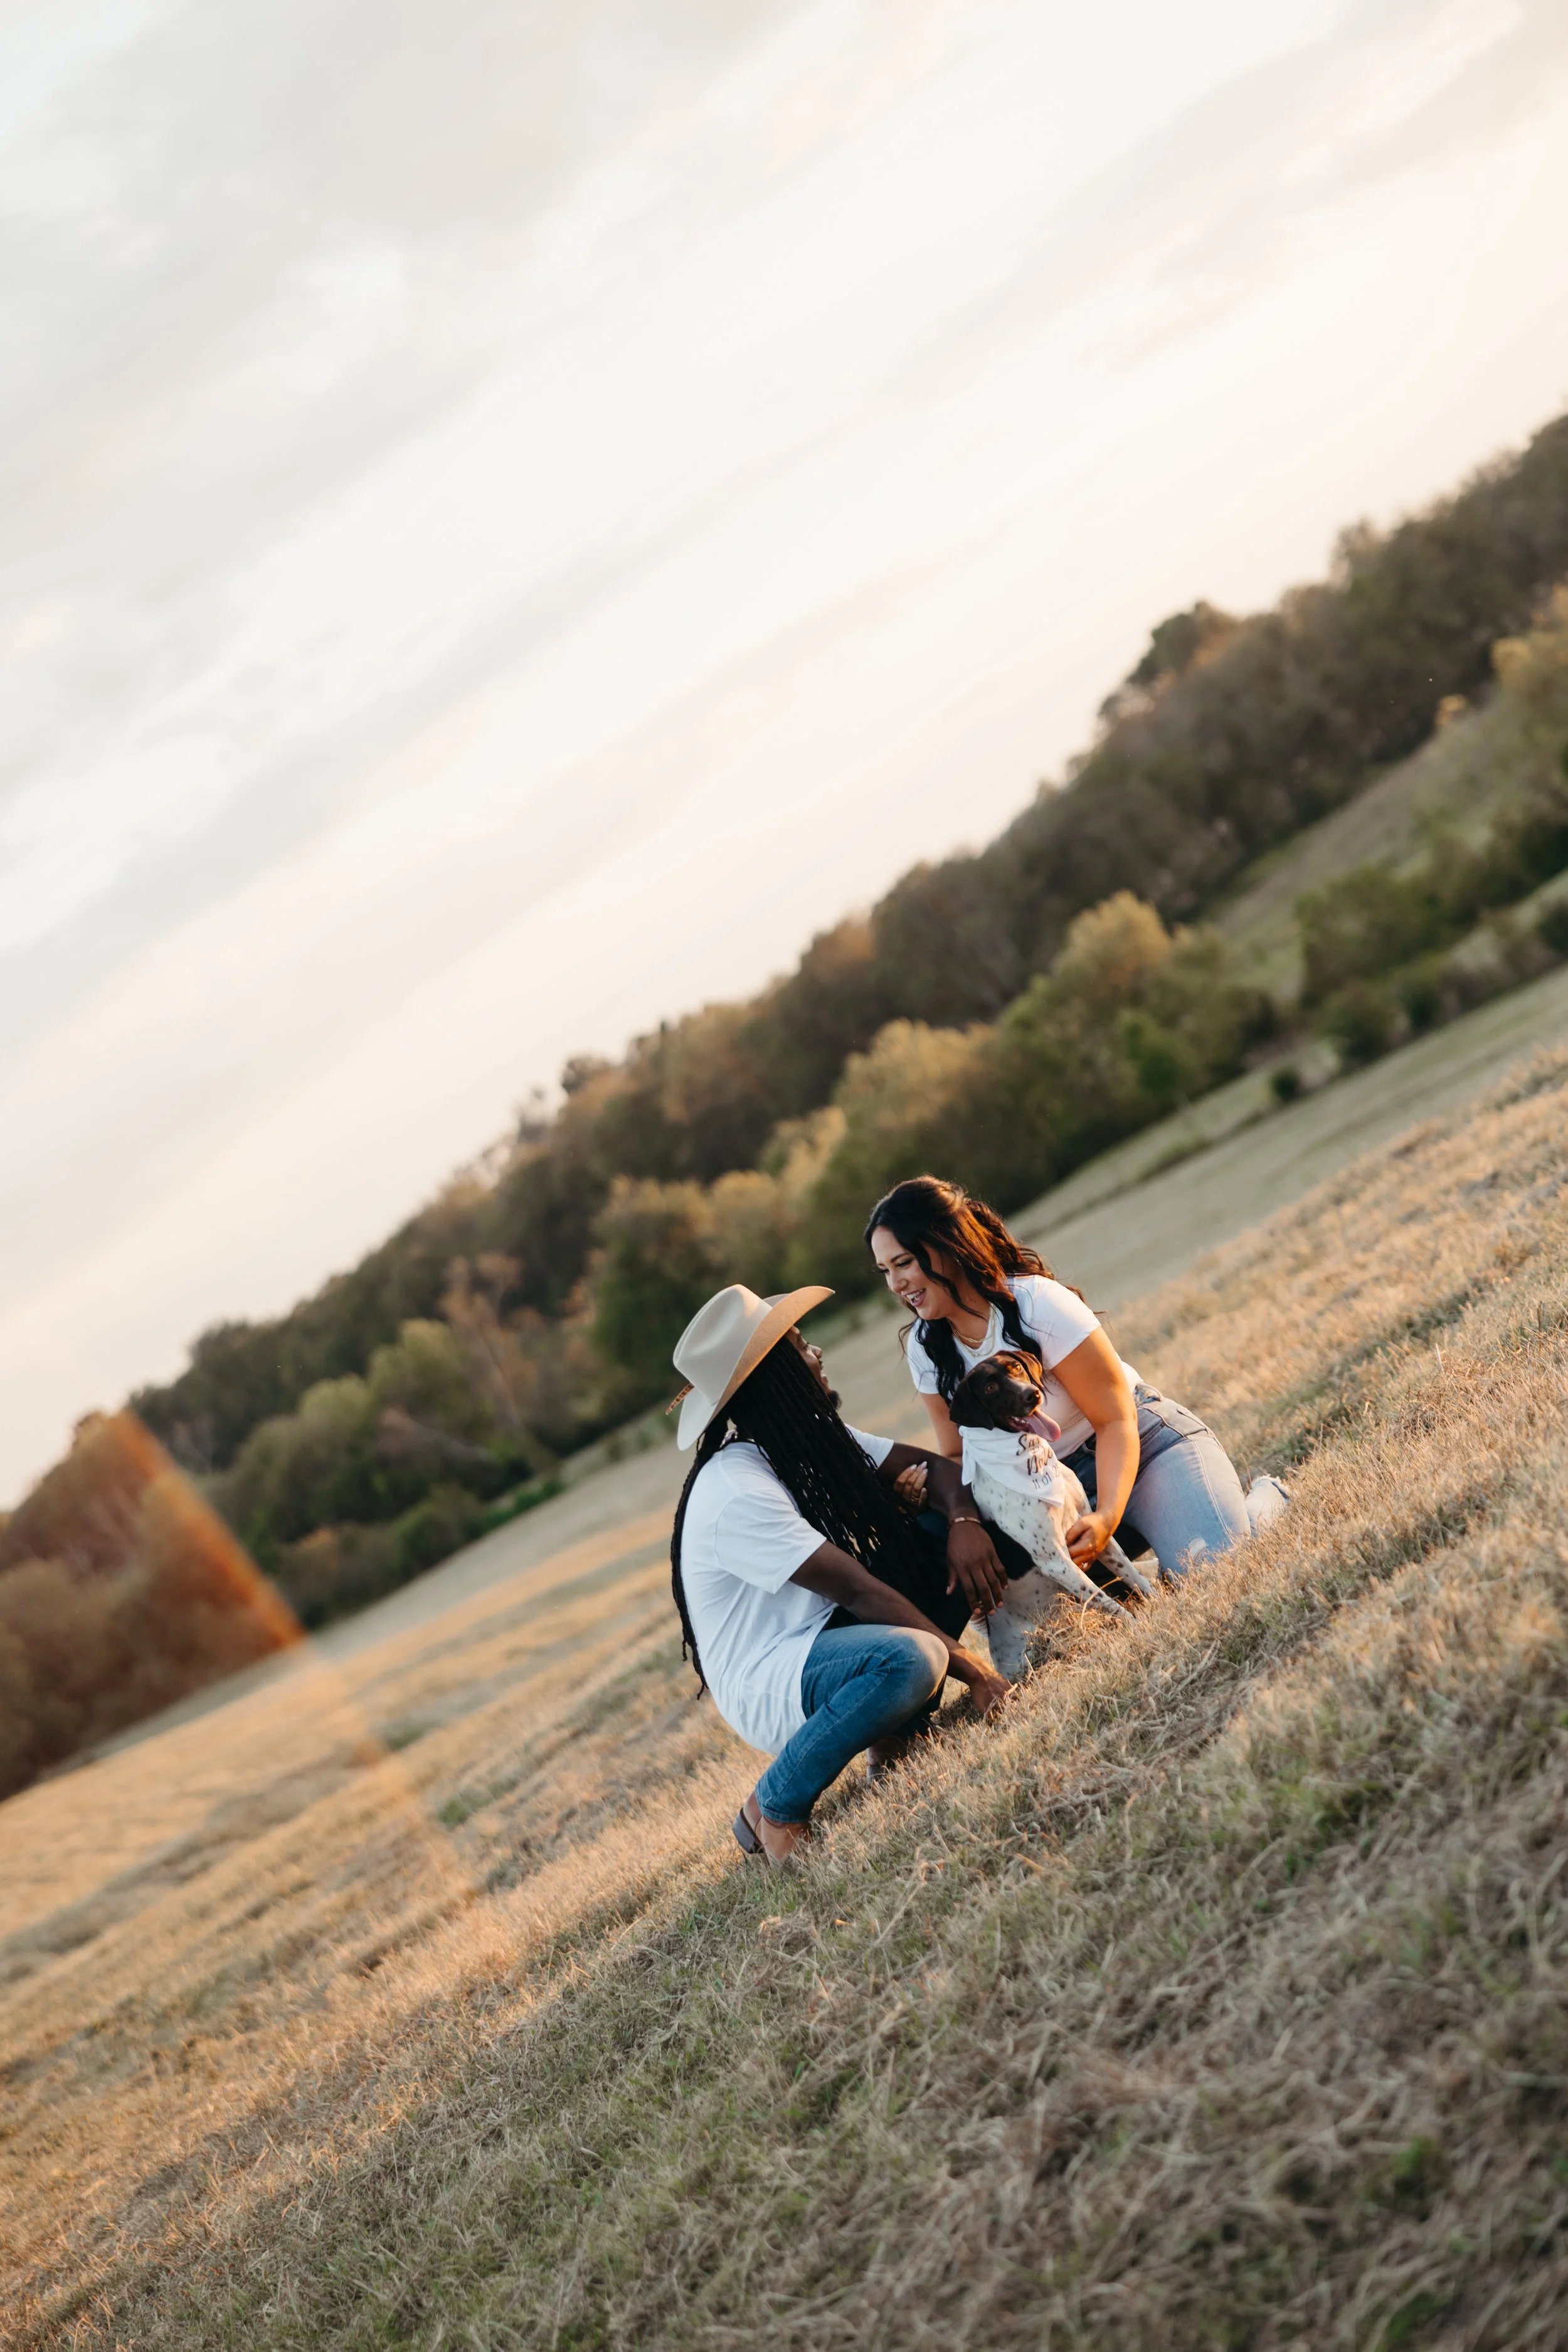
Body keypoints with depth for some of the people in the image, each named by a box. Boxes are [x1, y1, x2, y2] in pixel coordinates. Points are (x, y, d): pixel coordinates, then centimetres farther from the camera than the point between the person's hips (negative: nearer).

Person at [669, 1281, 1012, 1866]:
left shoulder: (815, 1440, 6)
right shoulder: (737, 1493, -24)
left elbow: (929, 1467, 7)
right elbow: (858, 1590, -26)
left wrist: (964, 1522, -17)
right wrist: (973, 1671, -24)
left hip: (825, 1640, 9)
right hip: (767, 1689, -9)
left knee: (958, 1553, 1)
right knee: (911, 1658, -37)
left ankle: (896, 1733, 2)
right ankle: (774, 1807, -15)